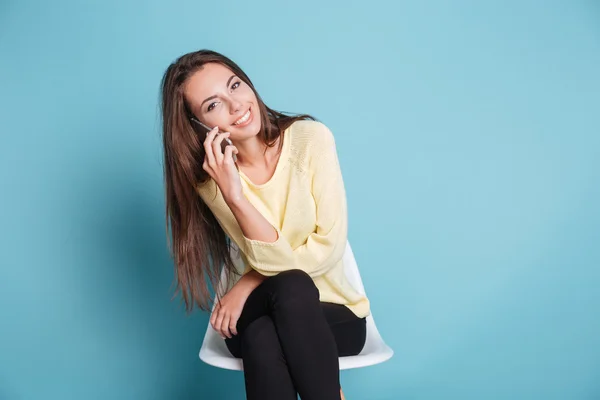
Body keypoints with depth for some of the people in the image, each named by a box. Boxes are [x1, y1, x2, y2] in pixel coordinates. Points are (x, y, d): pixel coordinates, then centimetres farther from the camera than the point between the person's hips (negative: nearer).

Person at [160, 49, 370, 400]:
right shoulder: (211, 179, -9)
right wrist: (233, 195, -32)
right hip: (260, 315, 1)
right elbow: (277, 262, -18)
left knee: (289, 289, -33)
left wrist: (248, 284, -15)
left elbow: (329, 247, -14)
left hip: (333, 313, 0)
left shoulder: (311, 138, -12)